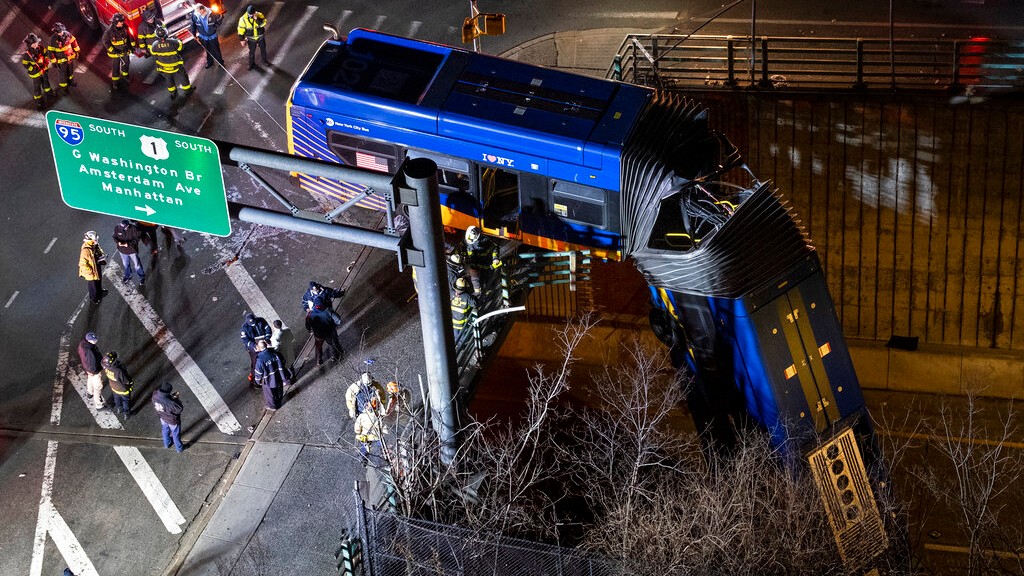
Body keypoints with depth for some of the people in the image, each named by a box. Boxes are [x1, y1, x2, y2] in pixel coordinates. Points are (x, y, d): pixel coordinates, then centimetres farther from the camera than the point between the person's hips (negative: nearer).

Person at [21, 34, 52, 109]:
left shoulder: (40, 48, -16)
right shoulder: (26, 54, -30)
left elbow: (46, 54, 4)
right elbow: (26, 65, -21)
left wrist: (47, 62, -9)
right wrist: (38, 70, -23)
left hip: (44, 70, 6)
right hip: (35, 73, -6)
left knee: (46, 82, 29)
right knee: (37, 88, 10)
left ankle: (48, 93, 57)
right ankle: (38, 102, 27)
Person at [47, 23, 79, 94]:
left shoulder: (67, 34, -15)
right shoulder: (53, 39, -27)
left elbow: (73, 41, 2)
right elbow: (51, 51, -18)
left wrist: (77, 51, 9)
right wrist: (54, 61, -15)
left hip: (70, 57, 5)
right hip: (61, 60, -5)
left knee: (70, 70, 27)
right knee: (62, 73, 11)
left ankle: (70, 80, 54)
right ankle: (64, 87, 32)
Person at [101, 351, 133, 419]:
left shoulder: (105, 366, -30)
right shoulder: (119, 371, -46)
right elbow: (127, 381, -28)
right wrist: (131, 383, -6)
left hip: (114, 388, 5)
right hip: (123, 390, -5)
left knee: (117, 398, 36)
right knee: (126, 401, 26)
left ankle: (118, 407, 64)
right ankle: (126, 413, 49)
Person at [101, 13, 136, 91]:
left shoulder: (124, 27, -13)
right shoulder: (109, 31, -27)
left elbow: (129, 36, 4)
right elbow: (105, 42, -18)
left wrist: (133, 45, 5)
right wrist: (112, 50, -23)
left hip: (125, 51, 5)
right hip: (115, 52, -5)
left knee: (125, 65, 24)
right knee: (115, 68, 8)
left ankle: (124, 78, 49)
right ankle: (115, 83, 25)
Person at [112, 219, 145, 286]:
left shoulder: (133, 228, -26)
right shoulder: (117, 228, -17)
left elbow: (137, 238, -18)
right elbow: (115, 237, -3)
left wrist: (128, 244, -29)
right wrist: (118, 242, -26)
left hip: (132, 250, -3)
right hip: (122, 250, 3)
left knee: (137, 265, 10)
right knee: (125, 264, 24)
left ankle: (142, 277, 31)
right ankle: (127, 276, 50)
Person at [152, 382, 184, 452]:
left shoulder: (155, 395, -28)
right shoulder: (170, 402, -46)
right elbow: (179, 409, -30)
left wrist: (171, 396, -9)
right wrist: (176, 399, -19)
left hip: (162, 417, 5)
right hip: (172, 420, -5)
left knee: (165, 430, 35)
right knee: (176, 434, 23)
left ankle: (166, 444, 60)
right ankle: (179, 448, 47)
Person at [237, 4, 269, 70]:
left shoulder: (259, 15, -21)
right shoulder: (243, 19, -21)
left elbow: (264, 23, -34)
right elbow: (241, 30, -12)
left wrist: (257, 19, -47)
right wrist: (242, 40, -10)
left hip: (261, 37, 1)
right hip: (251, 39, -1)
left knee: (263, 50, 20)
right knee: (251, 52, 15)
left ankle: (264, 61, 44)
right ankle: (252, 64, 37)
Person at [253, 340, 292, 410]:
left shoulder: (260, 359, -33)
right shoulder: (275, 353, -20)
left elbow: (258, 373, -20)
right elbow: (283, 362, -7)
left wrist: (258, 381, 3)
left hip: (269, 381, -4)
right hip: (279, 378, 4)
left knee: (270, 394, 25)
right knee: (279, 391, 29)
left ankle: (272, 406, 47)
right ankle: (278, 403, 54)